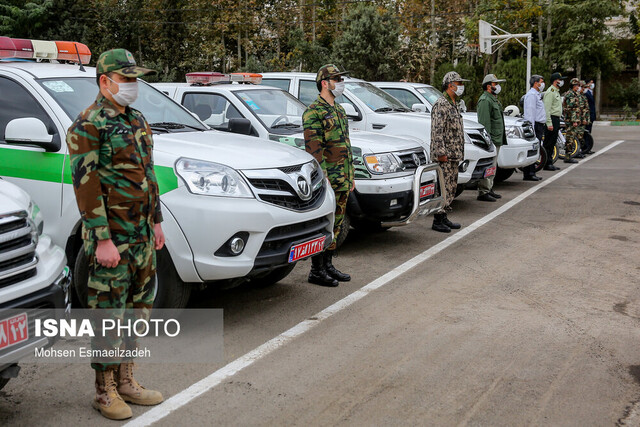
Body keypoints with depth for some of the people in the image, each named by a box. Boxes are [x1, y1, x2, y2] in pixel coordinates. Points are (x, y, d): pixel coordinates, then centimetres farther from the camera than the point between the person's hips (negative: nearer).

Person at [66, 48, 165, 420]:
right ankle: (105, 391, 14)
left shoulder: (137, 121, 14)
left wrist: (156, 222, 17)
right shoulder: (89, 126, -12)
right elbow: (85, 185, -17)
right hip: (112, 237, -8)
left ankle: (126, 381, 27)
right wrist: (103, 240, -21)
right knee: (109, 314, 0)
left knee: (138, 308, 14)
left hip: (141, 235, 8)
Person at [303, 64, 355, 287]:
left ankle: (328, 266, 23)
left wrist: (350, 176, 20)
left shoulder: (339, 110, 18)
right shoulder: (314, 112, -11)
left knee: (334, 225, 13)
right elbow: (314, 149, -17)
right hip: (327, 180, -9)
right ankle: (316, 271, 5)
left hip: (343, 181, 9)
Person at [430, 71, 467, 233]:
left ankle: (444, 218, 20)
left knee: (451, 188, 13)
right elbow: (437, 131, -19)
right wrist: (441, 152, -23)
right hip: (444, 157, -10)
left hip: (453, 156, 10)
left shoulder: (454, 105, 19)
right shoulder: (441, 105, -13)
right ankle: (437, 221, -3)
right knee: (443, 189, -8)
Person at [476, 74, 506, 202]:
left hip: (496, 140, 11)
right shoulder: (485, 100, -13)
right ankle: (483, 192, -8)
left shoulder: (494, 99, 21)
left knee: (492, 166, 15)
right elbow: (484, 122, -20)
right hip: (490, 140, -11)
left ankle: (489, 189, 23)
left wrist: (501, 138, 25)